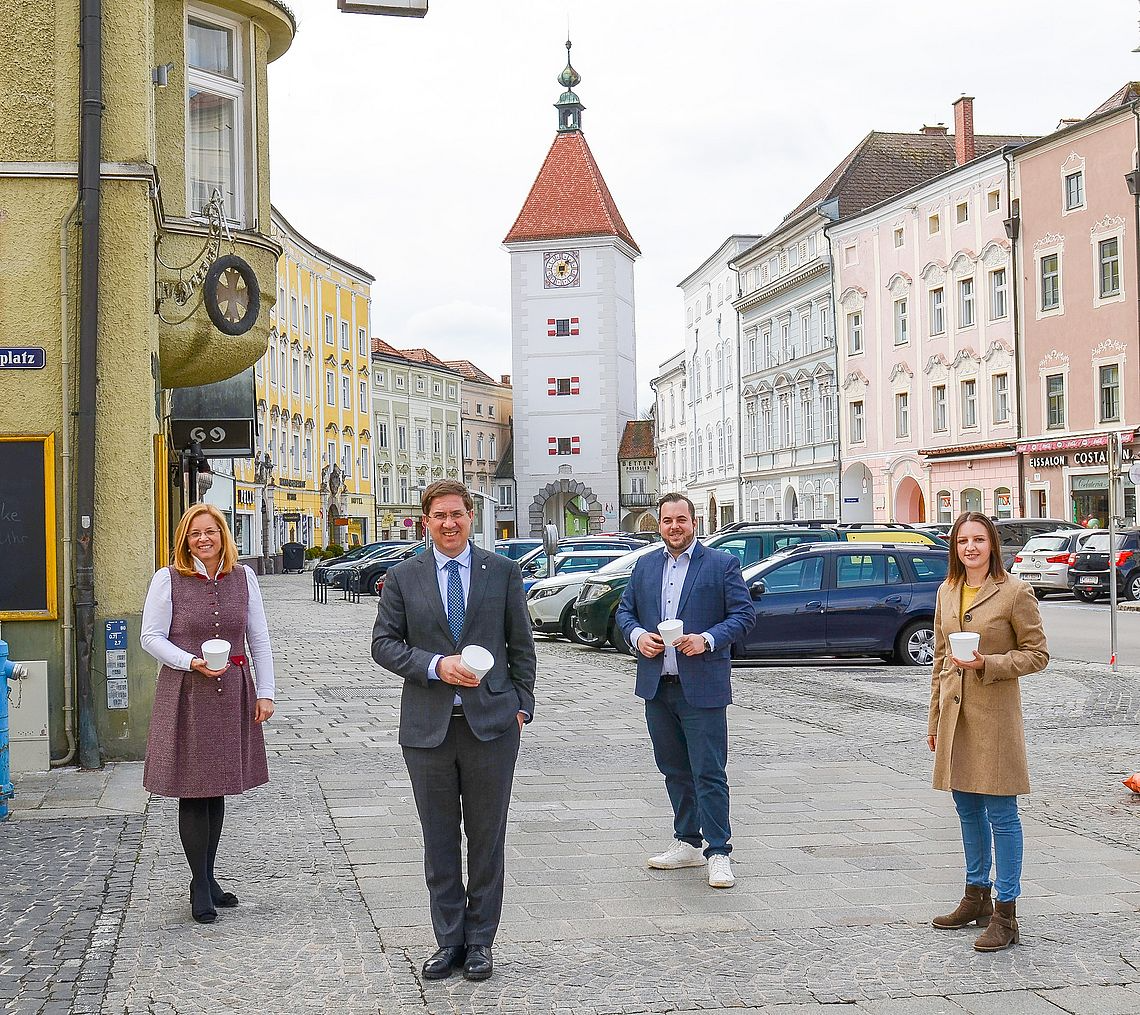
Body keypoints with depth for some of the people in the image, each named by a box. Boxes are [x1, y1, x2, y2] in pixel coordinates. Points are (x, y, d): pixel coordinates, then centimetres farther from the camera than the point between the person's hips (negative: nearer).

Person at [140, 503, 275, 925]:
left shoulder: (242, 577, 6)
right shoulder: (168, 579, -3)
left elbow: (259, 639, 10)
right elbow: (152, 637, -3)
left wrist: (264, 692, 5)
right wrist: (192, 663, -17)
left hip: (232, 695, 3)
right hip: (186, 695, -3)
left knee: (218, 789, 10)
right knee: (192, 790, -1)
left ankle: (207, 878, 21)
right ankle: (200, 885, 8)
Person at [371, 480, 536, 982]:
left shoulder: (503, 572, 4)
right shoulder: (403, 577, 4)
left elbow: (520, 643, 8)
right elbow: (384, 643, 1)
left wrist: (521, 704, 3)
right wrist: (436, 666, -13)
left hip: (491, 723, -1)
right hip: (428, 727, 1)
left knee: (487, 837, 6)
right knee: (439, 841, 8)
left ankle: (479, 941, 17)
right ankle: (449, 941, 18)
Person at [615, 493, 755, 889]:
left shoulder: (722, 564, -1)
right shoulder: (645, 566, 13)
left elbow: (744, 614, -5)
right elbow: (625, 610, 17)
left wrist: (707, 639, -19)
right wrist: (637, 635, -5)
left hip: (702, 688, -5)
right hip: (657, 687, 5)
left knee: (709, 772, -6)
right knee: (674, 769, 14)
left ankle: (718, 852, 0)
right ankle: (688, 843, 25)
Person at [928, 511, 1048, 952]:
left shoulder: (1014, 592, -8)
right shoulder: (946, 592, 10)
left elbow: (1037, 653, -6)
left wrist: (987, 663, -20)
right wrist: (935, 718, 15)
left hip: (995, 714, -6)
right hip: (955, 713, 6)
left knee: (1001, 813, -3)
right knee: (967, 808, 15)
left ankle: (1005, 914, 2)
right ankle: (977, 897, 29)